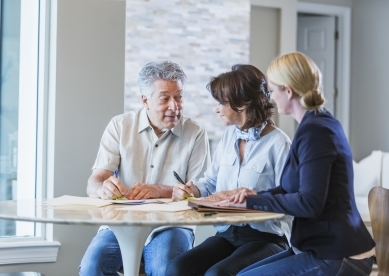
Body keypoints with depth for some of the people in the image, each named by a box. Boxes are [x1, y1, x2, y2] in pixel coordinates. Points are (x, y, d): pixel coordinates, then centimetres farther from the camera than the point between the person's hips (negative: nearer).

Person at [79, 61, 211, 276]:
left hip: (169, 227, -1)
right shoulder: (119, 126, 4)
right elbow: (93, 185, -2)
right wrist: (104, 188, -27)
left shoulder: (195, 135, 0)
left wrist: (159, 191, -22)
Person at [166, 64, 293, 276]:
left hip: (265, 238, -6)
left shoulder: (278, 143, -11)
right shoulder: (229, 136, 12)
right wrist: (192, 189, 0)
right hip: (227, 234, 6)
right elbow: (211, 181, 20)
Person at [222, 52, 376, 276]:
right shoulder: (320, 123, 13)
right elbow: (298, 189, 20)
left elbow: (309, 203, -24)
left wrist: (253, 201, -15)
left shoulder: (315, 132, -18)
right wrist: (257, 196, 5)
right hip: (328, 249, 10)